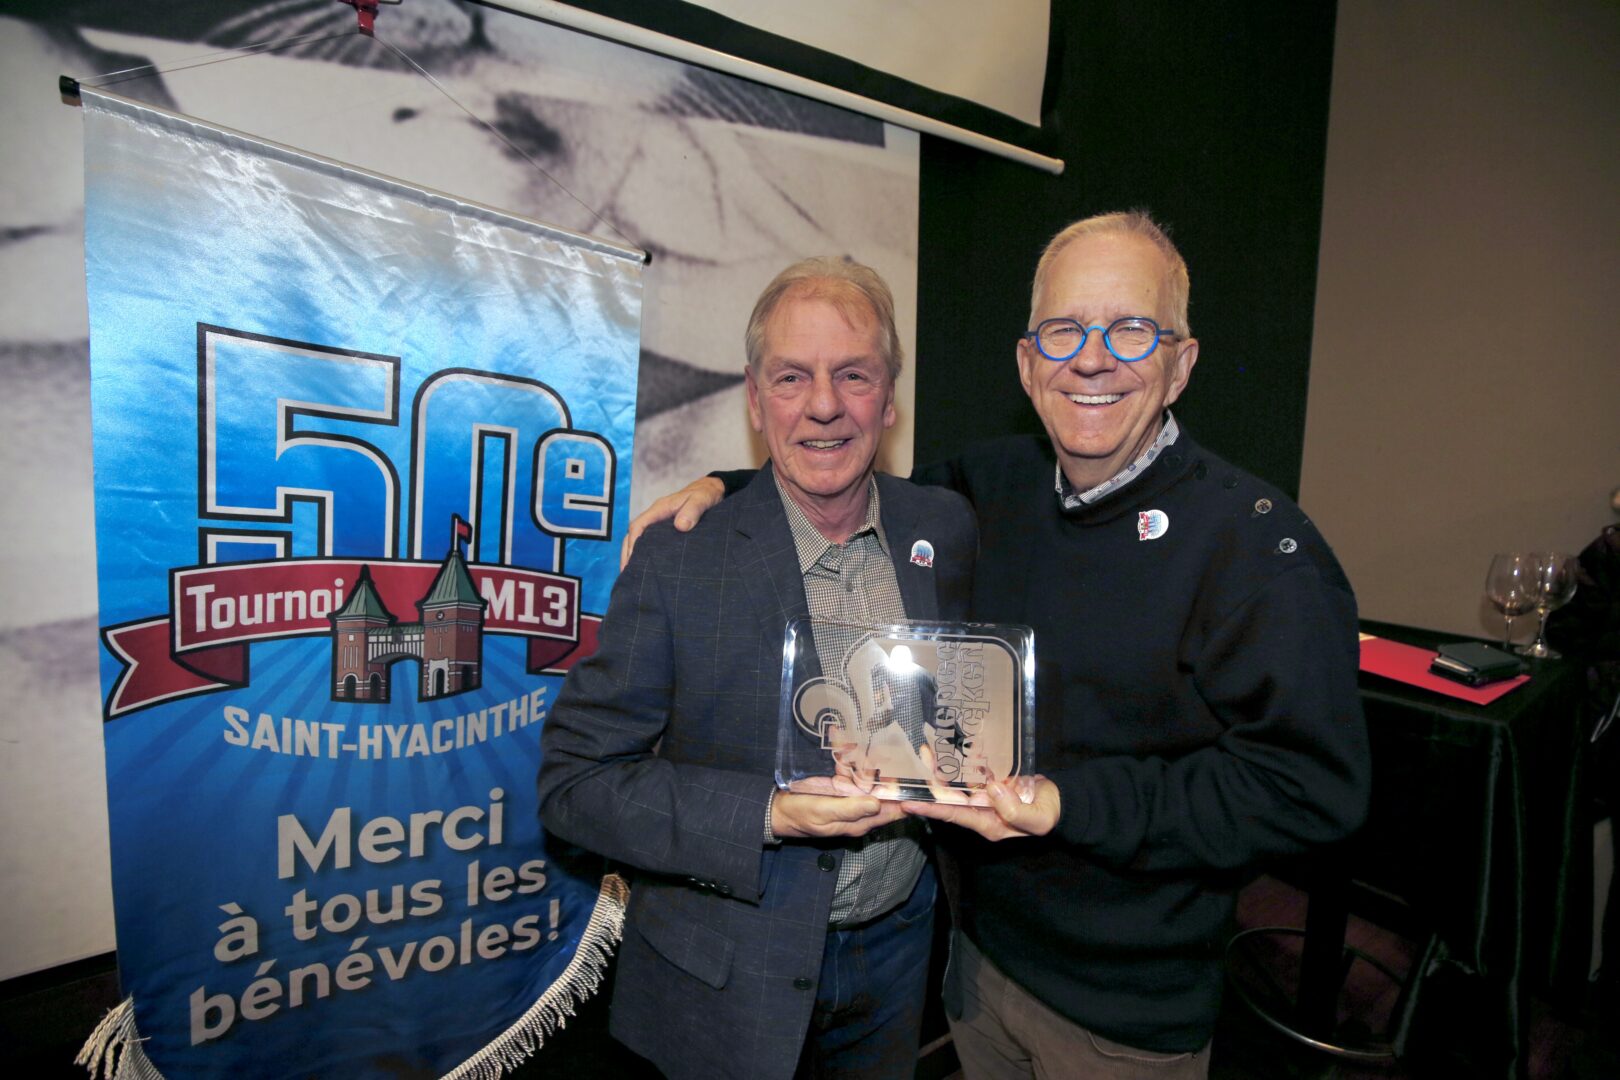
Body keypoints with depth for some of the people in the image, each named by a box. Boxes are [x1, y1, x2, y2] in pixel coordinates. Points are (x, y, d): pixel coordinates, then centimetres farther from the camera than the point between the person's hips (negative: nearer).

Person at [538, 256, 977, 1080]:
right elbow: (573, 780, -17)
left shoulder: (948, 528, -7)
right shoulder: (677, 561, -19)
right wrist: (769, 812, -28)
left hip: (900, 952, 4)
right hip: (729, 979, -3)